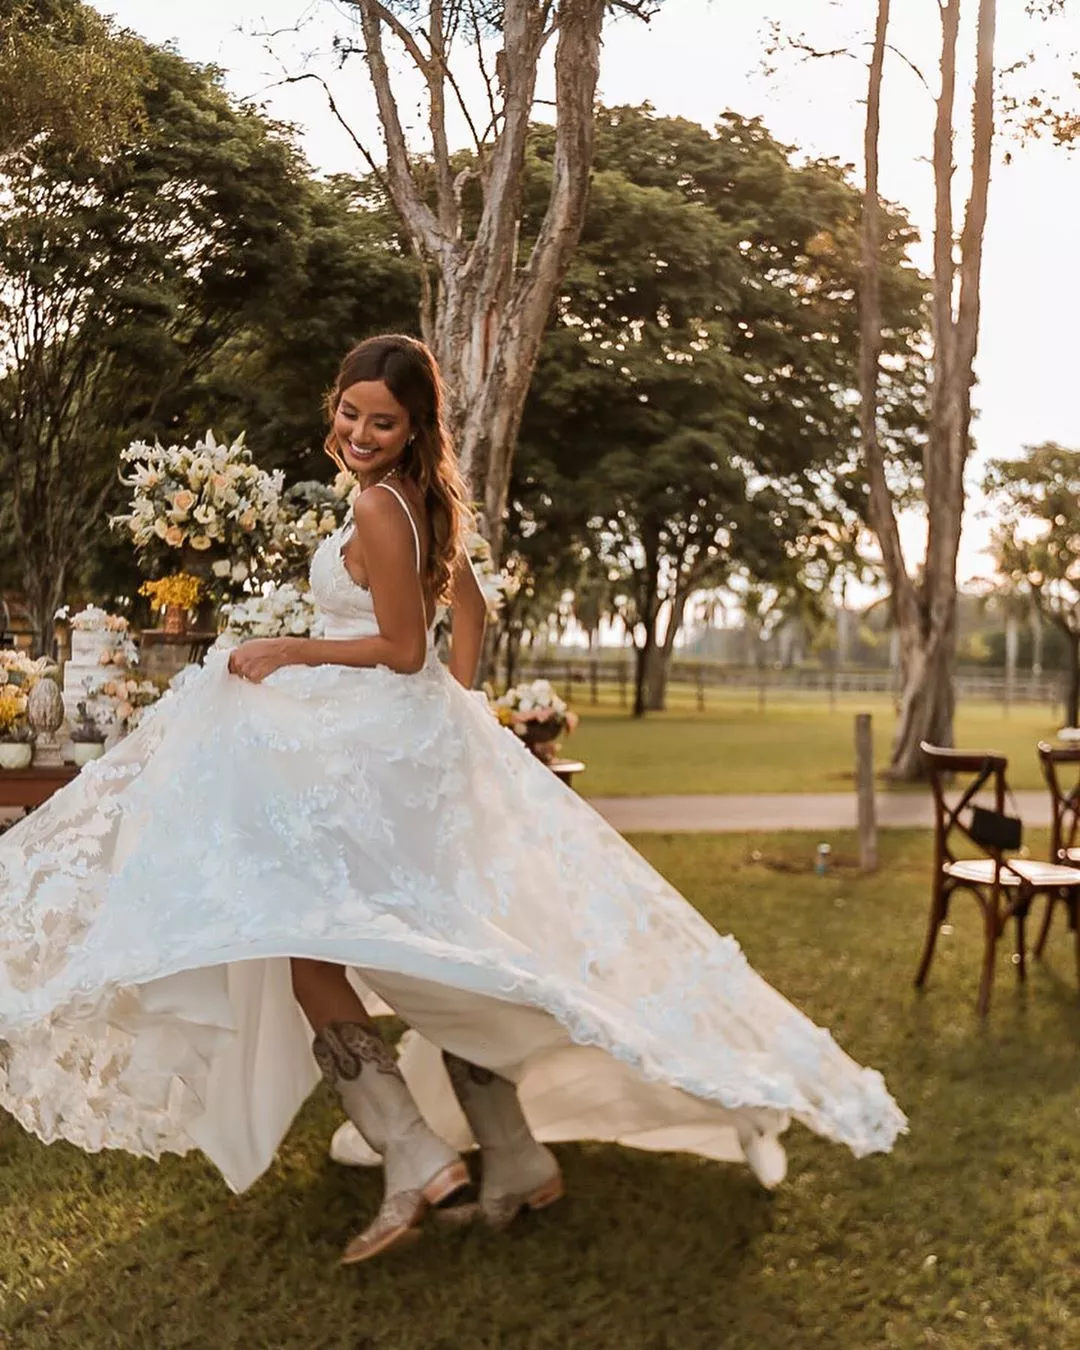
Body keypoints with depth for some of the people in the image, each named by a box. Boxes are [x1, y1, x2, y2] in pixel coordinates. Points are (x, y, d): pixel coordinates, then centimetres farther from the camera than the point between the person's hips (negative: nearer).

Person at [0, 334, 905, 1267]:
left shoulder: (379, 504, -16)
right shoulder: (424, 499, 11)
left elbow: (403, 649, -17)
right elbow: (469, 610, 20)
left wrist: (288, 652, -7)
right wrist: (454, 707, 22)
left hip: (378, 751, -9)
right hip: (420, 739, 9)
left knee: (297, 935, -6)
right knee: (426, 964, 14)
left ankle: (418, 1159, -8)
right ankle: (518, 1164, 20)